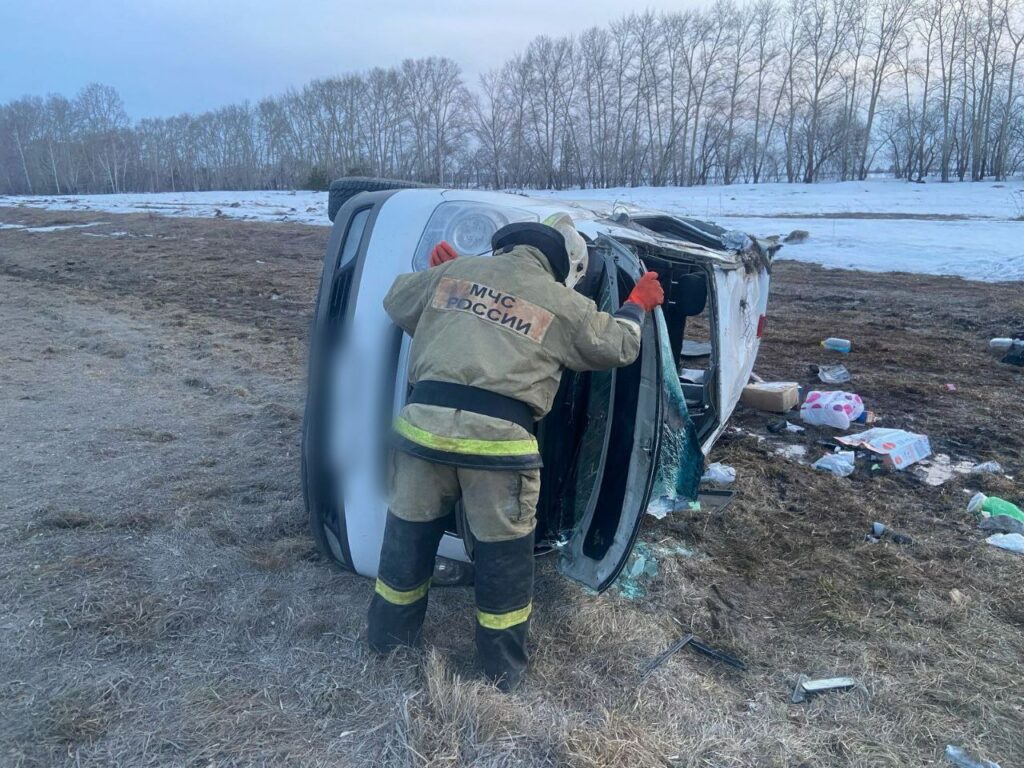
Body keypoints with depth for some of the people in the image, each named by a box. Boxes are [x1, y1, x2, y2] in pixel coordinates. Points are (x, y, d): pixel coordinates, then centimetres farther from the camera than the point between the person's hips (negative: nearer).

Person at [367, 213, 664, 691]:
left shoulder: (455, 271, 14)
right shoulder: (564, 305, 7)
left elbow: (397, 303, 28)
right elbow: (617, 346, 20)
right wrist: (638, 305, 38)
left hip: (425, 421, 4)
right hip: (499, 438, -3)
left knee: (410, 534, 21)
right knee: (503, 553, 14)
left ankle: (387, 635, 42)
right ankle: (504, 668, 30)